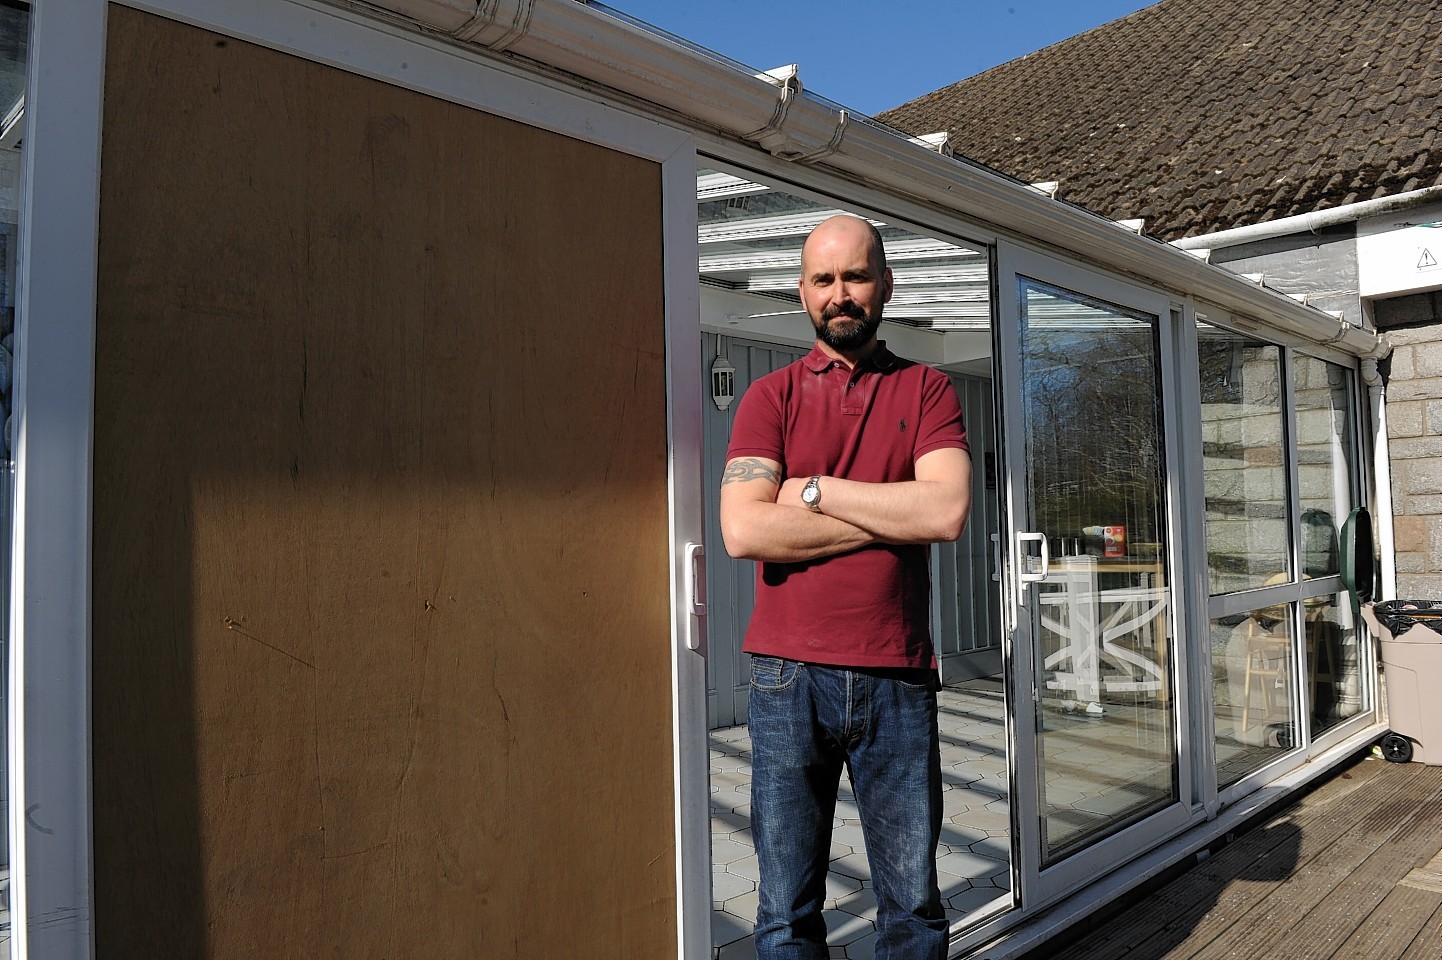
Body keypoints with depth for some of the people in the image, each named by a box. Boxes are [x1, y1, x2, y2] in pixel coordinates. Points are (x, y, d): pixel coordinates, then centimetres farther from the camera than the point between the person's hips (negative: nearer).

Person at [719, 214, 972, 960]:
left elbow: (948, 511, -10)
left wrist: (816, 490, -8)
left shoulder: (926, 390, 7)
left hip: (898, 680, 1)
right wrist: (893, 519, -8)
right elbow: (743, 530, -11)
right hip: (790, 678, 0)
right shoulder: (771, 396, 4)